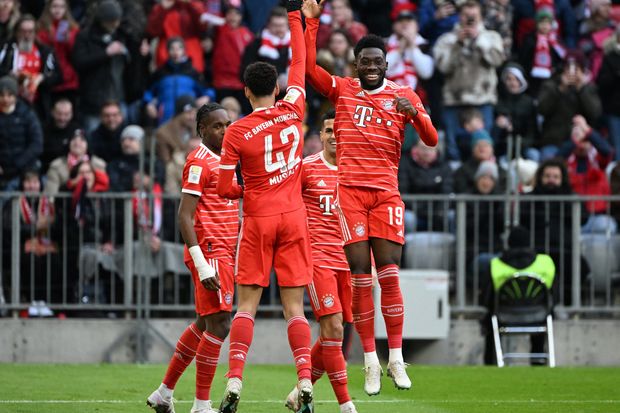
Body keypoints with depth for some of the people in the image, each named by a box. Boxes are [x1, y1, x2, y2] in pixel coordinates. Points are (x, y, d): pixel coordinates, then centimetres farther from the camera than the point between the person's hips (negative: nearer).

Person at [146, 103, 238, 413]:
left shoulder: (224, 161, 18)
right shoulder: (199, 161, -11)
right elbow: (184, 216, -17)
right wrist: (202, 264, -23)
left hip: (225, 253, 10)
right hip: (210, 252, -10)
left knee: (204, 324, 14)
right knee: (219, 324, -12)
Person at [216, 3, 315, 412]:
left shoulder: (236, 133, -7)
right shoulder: (292, 111, -2)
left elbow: (225, 189, -5)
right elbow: (300, 63, 13)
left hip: (258, 221, -2)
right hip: (294, 217, 2)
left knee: (247, 305, 1)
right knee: (294, 306, 2)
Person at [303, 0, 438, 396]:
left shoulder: (403, 95, 8)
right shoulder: (342, 89, 9)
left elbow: (432, 140, 1)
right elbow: (309, 67, -4)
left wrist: (414, 113, -18)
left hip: (386, 192, 0)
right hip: (349, 190, 0)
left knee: (389, 275, -8)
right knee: (360, 274, -4)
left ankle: (396, 358, -3)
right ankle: (370, 361, -1)